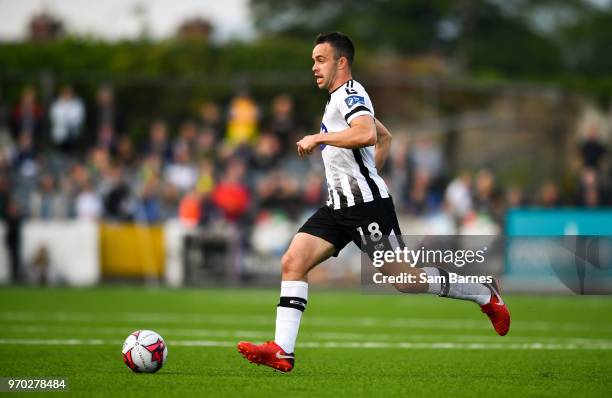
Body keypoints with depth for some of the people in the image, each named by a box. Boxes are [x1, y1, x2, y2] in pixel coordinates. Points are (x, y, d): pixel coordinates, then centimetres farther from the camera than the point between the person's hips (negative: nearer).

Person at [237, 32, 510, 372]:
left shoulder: (350, 92, -9)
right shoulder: (341, 98, 21)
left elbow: (368, 134, -30)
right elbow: (386, 137, 34)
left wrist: (319, 138, -22)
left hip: (366, 204, -10)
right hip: (339, 205, 10)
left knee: (403, 279, -6)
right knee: (293, 263, -6)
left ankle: (485, 295, 12)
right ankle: (282, 352, -12)